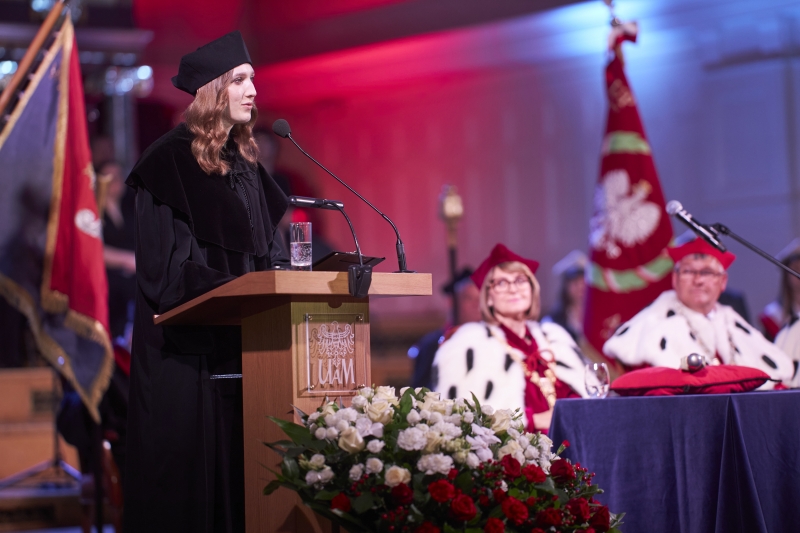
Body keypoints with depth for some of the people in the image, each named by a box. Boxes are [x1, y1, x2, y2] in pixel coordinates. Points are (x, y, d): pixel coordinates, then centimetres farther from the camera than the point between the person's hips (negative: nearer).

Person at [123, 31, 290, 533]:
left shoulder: (245, 162, 15)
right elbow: (162, 261, -14)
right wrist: (225, 289, -19)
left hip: (242, 332, 7)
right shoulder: (171, 160, -8)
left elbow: (267, 245, 18)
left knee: (235, 449, 5)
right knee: (189, 451, -6)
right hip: (189, 337, -7)